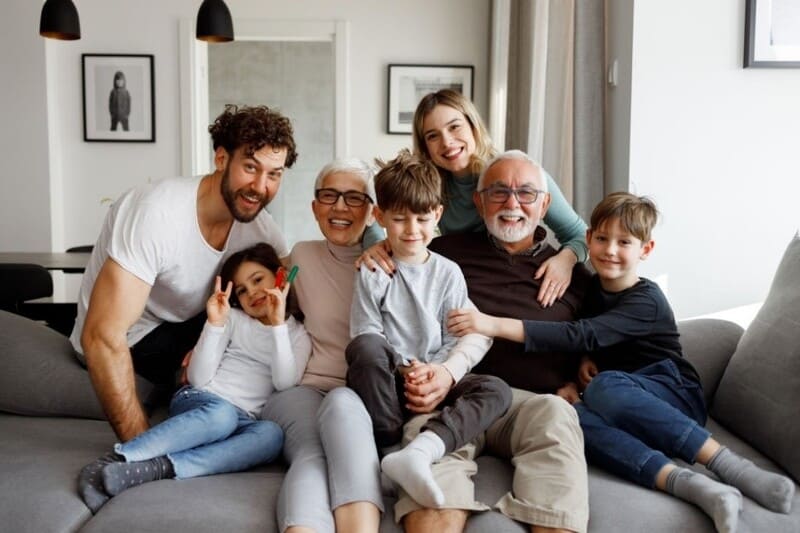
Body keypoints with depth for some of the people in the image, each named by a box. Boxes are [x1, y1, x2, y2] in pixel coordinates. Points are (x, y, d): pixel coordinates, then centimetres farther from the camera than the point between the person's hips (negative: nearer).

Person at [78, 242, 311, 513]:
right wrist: (215, 323, -10)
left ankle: (156, 469, -45)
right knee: (221, 414, -37)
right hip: (199, 402, -1)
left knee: (272, 434, -35)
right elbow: (199, 379, 0)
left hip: (242, 421, 1)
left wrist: (278, 324, -12)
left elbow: (285, 383, -6)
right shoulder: (233, 319, 11)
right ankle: (116, 459, -45)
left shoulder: (298, 335, 14)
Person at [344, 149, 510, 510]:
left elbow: (470, 335, 1)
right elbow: (365, 334, -4)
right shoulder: (373, 272, 4)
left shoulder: (447, 273, 8)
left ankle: (420, 449, -46)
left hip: (436, 381, 2)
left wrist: (447, 371, -17)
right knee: (364, 348, -35)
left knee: (497, 390, -25)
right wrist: (402, 370, -19)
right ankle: (389, 444, -27)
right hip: (389, 381, -2)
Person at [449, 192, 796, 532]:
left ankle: (727, 464, -36)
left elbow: (585, 336, -27)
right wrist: (586, 361, -5)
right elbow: (591, 345, 22)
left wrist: (497, 325, -35)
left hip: (674, 396, -5)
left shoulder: (646, 301, -13)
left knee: (604, 387, -37)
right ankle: (688, 484, -45)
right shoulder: (593, 287, 10)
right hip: (624, 410, 5)